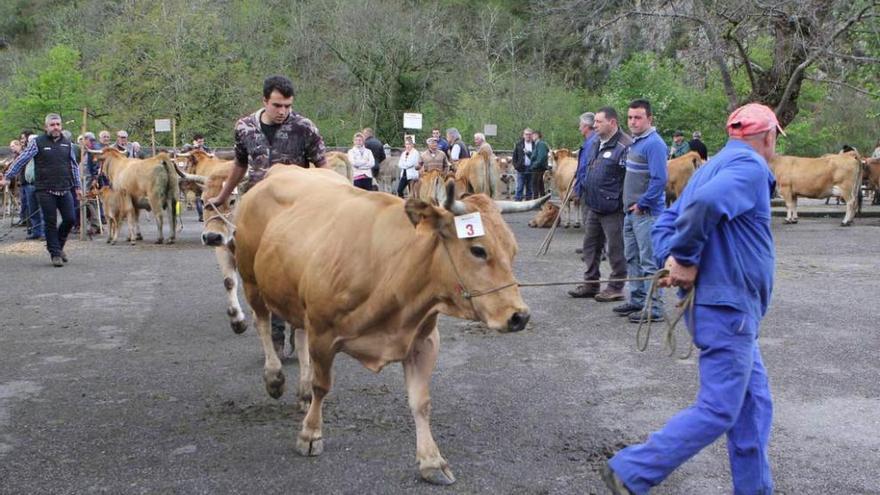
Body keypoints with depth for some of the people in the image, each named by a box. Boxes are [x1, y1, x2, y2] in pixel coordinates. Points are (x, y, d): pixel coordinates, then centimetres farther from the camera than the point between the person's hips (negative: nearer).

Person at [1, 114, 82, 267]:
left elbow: (74, 166, 16)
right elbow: (21, 160, -2)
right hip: (46, 190, -3)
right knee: (51, 223, 0)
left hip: (65, 189, 3)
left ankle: (58, 245, 25)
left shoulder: (67, 143, 9)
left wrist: (77, 186, 16)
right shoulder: (38, 142, -2)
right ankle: (55, 253, 10)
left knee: (70, 219, 1)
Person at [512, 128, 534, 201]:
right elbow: (515, 156, 6)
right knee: (519, 187, -1)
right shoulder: (518, 144, 6)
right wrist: (516, 166, -3)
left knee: (530, 188, 9)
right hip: (521, 169, -1)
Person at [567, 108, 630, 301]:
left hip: (612, 209, -9)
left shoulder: (625, 146, -17)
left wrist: (622, 202, -21)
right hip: (592, 205, 9)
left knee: (616, 248, 3)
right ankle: (590, 283, 27)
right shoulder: (594, 143, 12)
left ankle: (616, 288, 14)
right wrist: (584, 195, 21)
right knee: (590, 245, 16)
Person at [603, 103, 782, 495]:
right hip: (729, 306, -10)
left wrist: (671, 259, -3)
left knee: (753, 405, 16)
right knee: (718, 411, -5)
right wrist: (686, 260, -21)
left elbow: (666, 223, 14)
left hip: (726, 305, 10)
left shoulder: (713, 166, 17)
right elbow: (705, 203, -32)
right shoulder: (750, 167, -12)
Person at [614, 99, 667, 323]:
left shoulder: (654, 143, -16)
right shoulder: (635, 142, 13)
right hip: (631, 211, 10)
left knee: (649, 262, -5)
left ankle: (654, 308, 1)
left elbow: (659, 179, -23)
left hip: (646, 212, -10)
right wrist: (630, 204, 15)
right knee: (632, 258, 17)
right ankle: (637, 300, 28)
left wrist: (641, 204, -17)